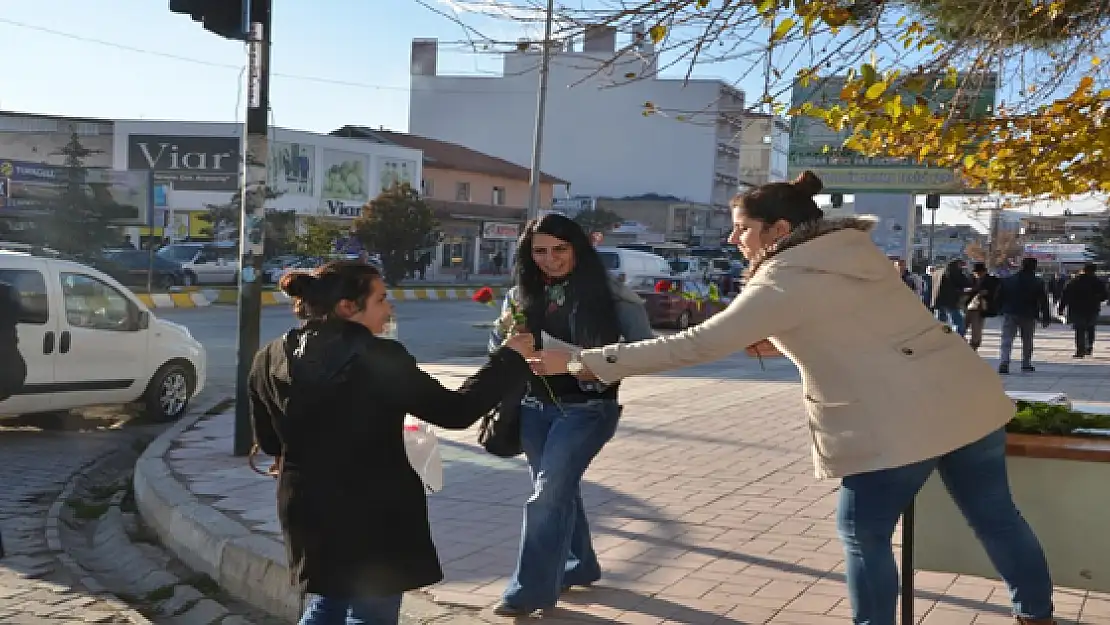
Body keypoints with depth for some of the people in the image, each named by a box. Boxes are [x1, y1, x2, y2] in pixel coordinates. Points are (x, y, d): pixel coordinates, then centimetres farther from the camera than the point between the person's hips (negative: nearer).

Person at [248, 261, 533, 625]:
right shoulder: (379, 358, -18)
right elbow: (454, 412, -14)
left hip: (308, 510, 5)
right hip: (375, 515, -5)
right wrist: (511, 357, -4)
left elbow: (268, 441, 9)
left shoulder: (270, 359, -1)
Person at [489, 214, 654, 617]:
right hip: (534, 407, 5)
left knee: (548, 493, -10)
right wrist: (506, 327, -10)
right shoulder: (522, 295, 4)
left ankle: (532, 588, -2)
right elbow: (499, 347, 12)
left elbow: (645, 349, -6)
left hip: (586, 409, -5)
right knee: (558, 491, 16)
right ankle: (579, 565, 35)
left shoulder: (610, 295, -8)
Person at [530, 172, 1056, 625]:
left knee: (863, 534, 8)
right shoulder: (854, 250, 11)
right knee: (994, 515, 20)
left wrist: (582, 361, -13)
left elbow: (696, 345, -16)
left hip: (899, 424, -8)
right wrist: (782, 342, 14)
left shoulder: (785, 281, -13)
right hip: (970, 397, 9)